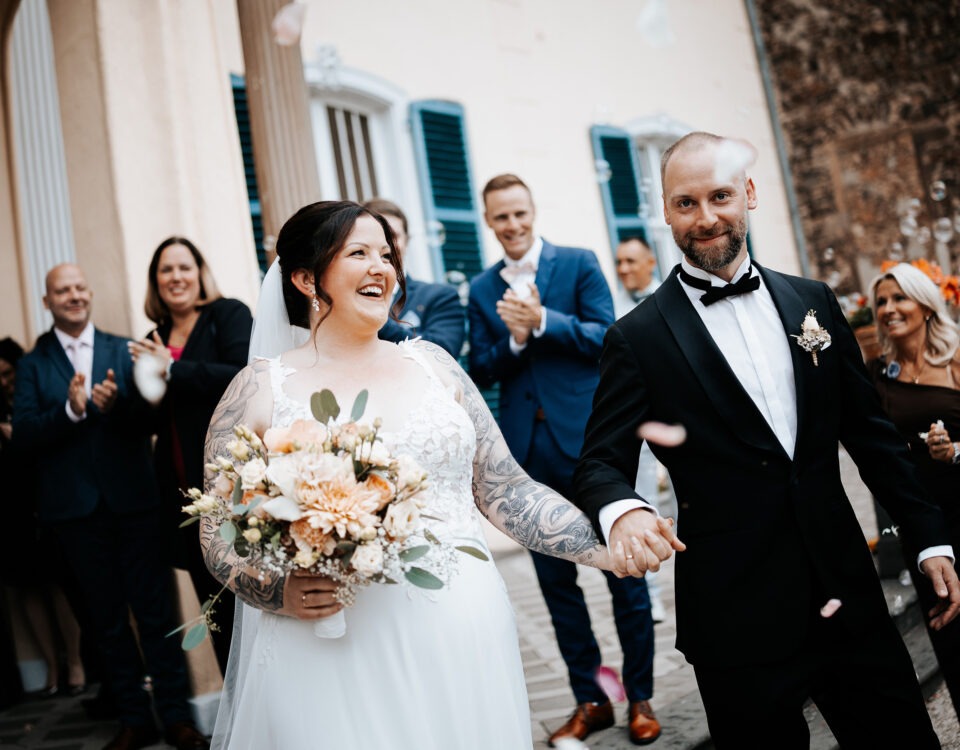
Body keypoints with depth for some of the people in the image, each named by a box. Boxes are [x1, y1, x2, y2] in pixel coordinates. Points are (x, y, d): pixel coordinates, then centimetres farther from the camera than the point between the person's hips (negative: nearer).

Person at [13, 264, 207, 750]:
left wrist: (117, 405, -23)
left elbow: (150, 419, -3)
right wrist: (70, 410, -22)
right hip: (75, 507, 1)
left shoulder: (123, 351, 7)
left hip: (132, 500, -1)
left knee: (155, 610, 3)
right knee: (107, 618, 10)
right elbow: (24, 433, -5)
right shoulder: (33, 364, 7)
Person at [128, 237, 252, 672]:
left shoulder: (229, 315, -1)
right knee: (217, 606, 11)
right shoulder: (154, 342, 15)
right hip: (186, 492, 6)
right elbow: (155, 419, 20)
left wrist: (172, 369, -15)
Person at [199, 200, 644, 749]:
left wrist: (609, 546, -4)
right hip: (331, 655, -2)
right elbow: (218, 530, 2)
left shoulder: (432, 364, 7)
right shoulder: (260, 390, -1)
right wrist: (279, 592, -16)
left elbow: (507, 492, 6)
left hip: (461, 639, 3)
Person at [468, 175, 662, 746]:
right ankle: (590, 699, 23)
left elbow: (606, 337, -7)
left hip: (590, 438, -3)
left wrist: (542, 320, -17)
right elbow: (481, 373, 6)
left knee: (625, 572, 4)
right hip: (530, 451, 4)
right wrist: (514, 339, -12)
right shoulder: (481, 290, 11)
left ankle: (641, 698, 19)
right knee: (556, 580, 10)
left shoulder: (579, 264, 2)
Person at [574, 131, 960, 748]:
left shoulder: (814, 302, 7)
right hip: (740, 621, -4)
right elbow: (603, 462, -7)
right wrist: (621, 511, -30)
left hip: (848, 597, 4)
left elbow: (870, 431, 12)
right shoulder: (638, 339, -5)